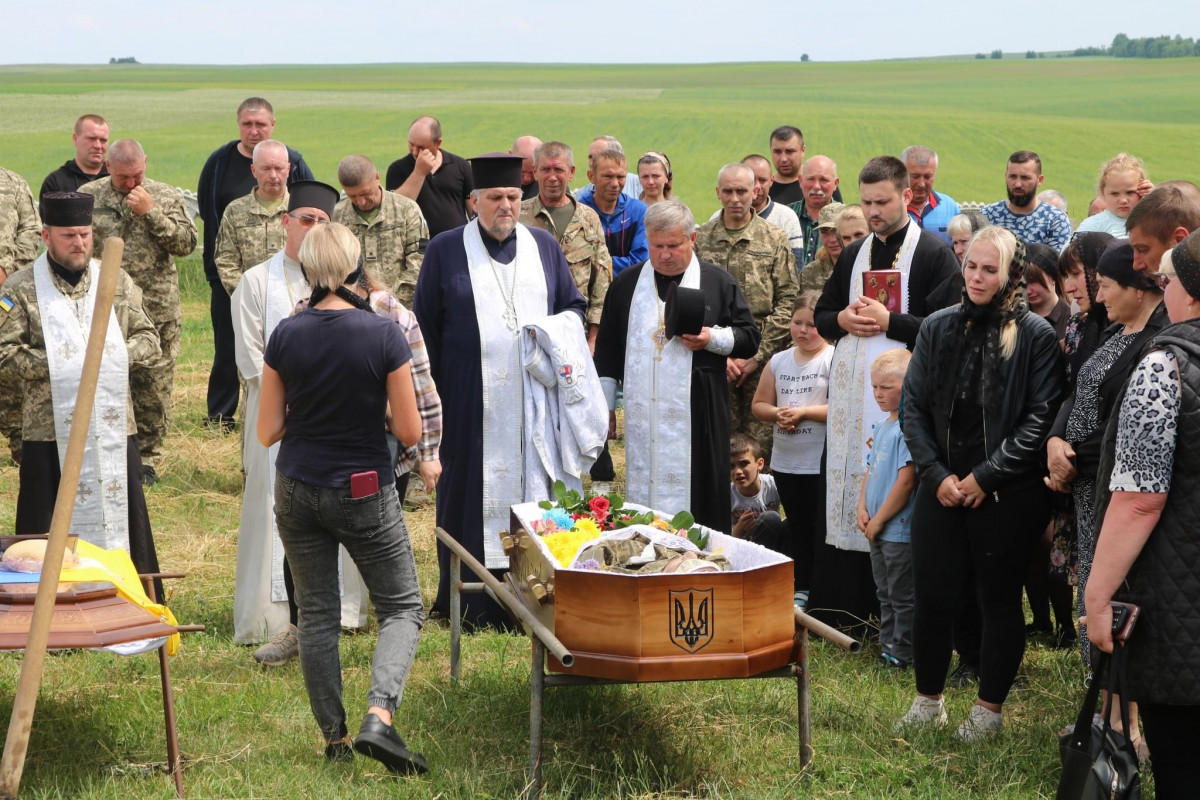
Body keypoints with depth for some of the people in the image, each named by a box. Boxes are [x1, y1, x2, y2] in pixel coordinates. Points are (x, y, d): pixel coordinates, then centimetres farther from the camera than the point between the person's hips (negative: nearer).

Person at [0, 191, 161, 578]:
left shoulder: (118, 283, 9)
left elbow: (149, 340, 11)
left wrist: (118, 355, -8)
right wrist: (56, 364, -15)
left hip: (114, 427, 3)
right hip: (51, 431, -3)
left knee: (124, 514, 9)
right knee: (49, 531, 2)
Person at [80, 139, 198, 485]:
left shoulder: (166, 196, 4)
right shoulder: (87, 196, 4)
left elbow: (186, 243, -6)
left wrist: (151, 212, -14)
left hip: (157, 311, 0)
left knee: (153, 389, 4)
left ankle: (146, 457, 16)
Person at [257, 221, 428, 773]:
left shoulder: (285, 336, -6)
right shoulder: (384, 336, -14)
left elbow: (267, 431, -1)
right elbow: (409, 432, -11)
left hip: (296, 492, 3)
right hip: (364, 493, -3)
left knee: (316, 614, 13)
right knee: (402, 607, 9)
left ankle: (334, 737, 16)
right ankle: (378, 717, -12)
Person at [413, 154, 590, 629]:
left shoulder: (545, 246, 12)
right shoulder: (445, 251, 4)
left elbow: (575, 305, 17)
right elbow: (426, 327, 4)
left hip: (536, 401, 3)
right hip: (470, 406, -2)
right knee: (474, 497, -1)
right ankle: (470, 603, 6)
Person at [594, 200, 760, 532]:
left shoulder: (718, 282, 5)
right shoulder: (627, 283, 11)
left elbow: (750, 338, 6)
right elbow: (607, 349, 14)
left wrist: (713, 339, -13)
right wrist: (605, 406, 10)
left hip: (697, 417, -2)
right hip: (642, 416, 2)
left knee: (698, 502, -3)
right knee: (643, 493, 3)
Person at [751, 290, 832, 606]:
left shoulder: (834, 360, -8)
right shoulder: (778, 361, 10)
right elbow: (759, 404, 14)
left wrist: (804, 412, -18)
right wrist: (777, 414, -7)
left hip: (822, 464, -6)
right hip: (785, 462, 6)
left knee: (822, 530, -1)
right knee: (797, 527, 15)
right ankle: (800, 589, 24)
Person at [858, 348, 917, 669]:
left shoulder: (909, 429, -18)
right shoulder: (880, 428, 10)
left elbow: (906, 481, -22)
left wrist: (879, 520, -16)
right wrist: (863, 509, 2)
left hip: (900, 530, -9)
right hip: (877, 530, 9)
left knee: (902, 595, 2)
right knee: (886, 592, 19)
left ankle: (903, 652, 11)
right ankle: (888, 645, 29)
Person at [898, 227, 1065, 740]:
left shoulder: (1036, 336, -7)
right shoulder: (938, 328, 5)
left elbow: (1040, 418, -11)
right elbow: (913, 406, 5)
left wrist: (984, 477, -13)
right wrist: (937, 475, -5)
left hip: (1008, 495, -3)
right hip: (942, 491, 3)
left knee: (1000, 601, 8)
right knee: (933, 597, 6)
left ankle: (990, 709, 20)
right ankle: (927, 701, 23)